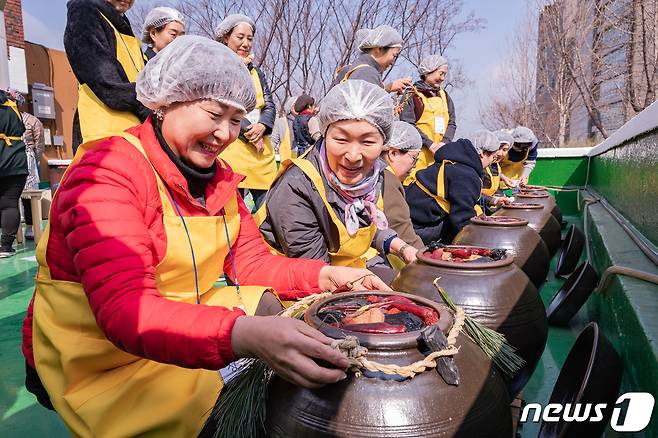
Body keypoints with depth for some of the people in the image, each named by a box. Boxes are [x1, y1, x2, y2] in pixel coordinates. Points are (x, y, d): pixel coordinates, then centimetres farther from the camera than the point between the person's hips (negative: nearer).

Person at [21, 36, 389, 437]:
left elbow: (252, 262, 1)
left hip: (185, 325, 7)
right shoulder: (106, 171, -21)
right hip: (99, 357, -6)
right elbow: (124, 308, -33)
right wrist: (245, 335, -49)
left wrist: (326, 276, -17)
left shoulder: (218, 177, 3)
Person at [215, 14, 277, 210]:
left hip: (262, 151, 5)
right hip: (232, 148, -5)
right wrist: (247, 130, -12)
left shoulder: (256, 72, 23)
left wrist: (262, 126, -7)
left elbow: (270, 105, 14)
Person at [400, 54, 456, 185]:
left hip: (439, 155, 5)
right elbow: (407, 125, -10)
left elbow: (452, 123, 14)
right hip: (418, 153, -5)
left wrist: (445, 142, -6)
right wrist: (430, 144, -14)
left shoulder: (444, 96, 19)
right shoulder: (412, 95, 0)